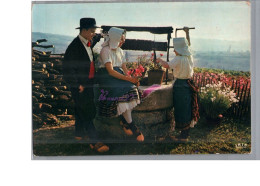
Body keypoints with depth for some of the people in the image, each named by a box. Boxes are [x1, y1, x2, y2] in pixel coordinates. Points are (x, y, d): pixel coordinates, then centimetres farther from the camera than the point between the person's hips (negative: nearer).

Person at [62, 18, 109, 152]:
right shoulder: (74, 47, -23)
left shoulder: (89, 42, 3)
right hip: (80, 85, -9)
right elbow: (68, 69, -21)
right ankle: (95, 142, -1)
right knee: (89, 113, -6)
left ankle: (79, 134, 37)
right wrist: (78, 85, -18)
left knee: (81, 110, 21)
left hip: (89, 83, 9)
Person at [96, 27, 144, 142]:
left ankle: (124, 121, -9)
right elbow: (110, 71, -19)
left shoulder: (120, 51, 15)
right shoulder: (106, 50, -12)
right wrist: (128, 79, -23)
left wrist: (131, 78, -8)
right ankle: (132, 128, -20)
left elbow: (124, 67, 11)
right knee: (123, 92, -27)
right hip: (107, 77, -8)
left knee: (131, 89, -19)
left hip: (119, 75, 8)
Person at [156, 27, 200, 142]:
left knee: (181, 110, -1)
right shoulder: (189, 57, 5)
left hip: (180, 85, -8)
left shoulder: (179, 59, -19)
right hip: (188, 84, 8)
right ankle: (185, 134, 25)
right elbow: (188, 44, 23)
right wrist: (187, 33, 34)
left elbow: (167, 65, -30)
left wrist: (160, 60, -10)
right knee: (187, 109, 15)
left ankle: (183, 136, 5)